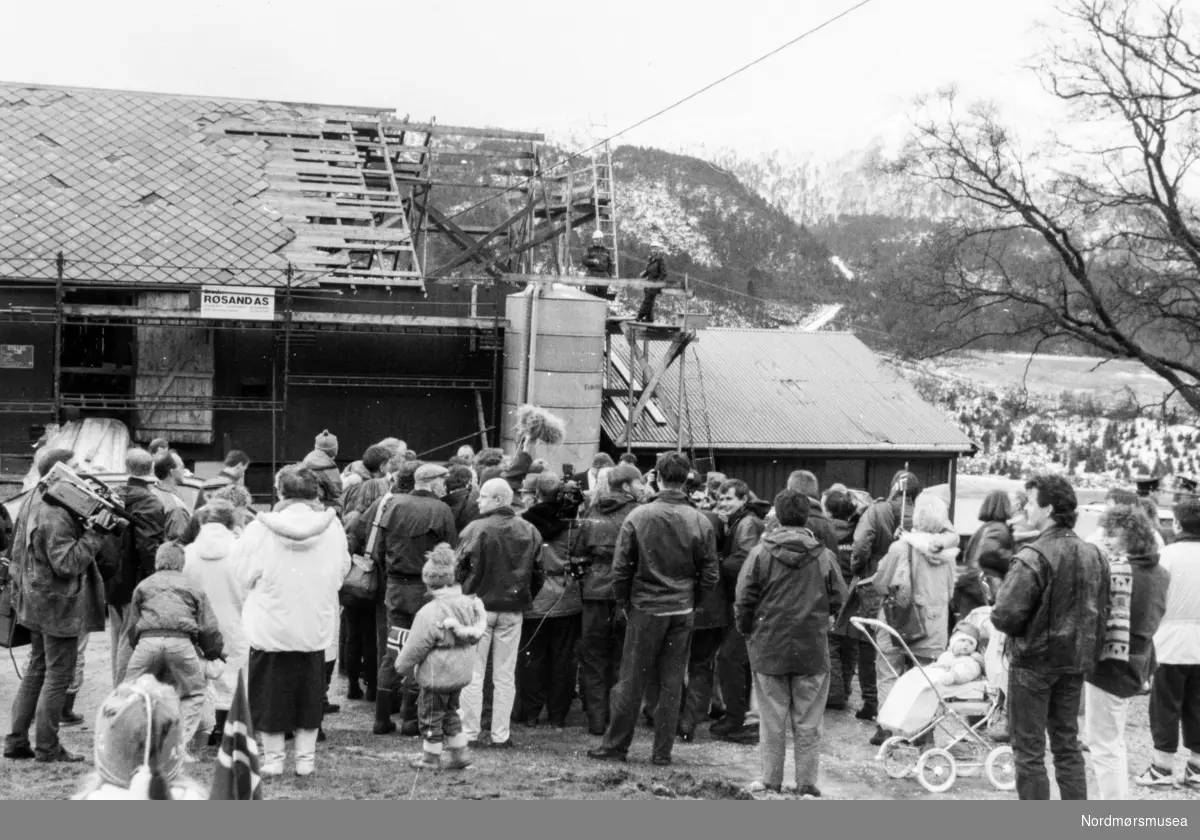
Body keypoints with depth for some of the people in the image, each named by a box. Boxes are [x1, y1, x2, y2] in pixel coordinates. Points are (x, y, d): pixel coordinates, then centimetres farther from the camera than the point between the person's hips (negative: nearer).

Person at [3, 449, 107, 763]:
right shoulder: (55, 518, -24)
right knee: (59, 674, 0)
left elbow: (18, 547, 16)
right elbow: (66, 563, -25)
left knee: (37, 670, 19)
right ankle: (47, 747, 7)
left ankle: (16, 740, 24)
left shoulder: (34, 500, 6)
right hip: (58, 604, -10)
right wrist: (93, 534, -22)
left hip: (36, 599, 10)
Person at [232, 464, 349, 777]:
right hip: (315, 626, 2)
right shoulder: (332, 527, -8)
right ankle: (306, 757, 20)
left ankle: (273, 757, 19)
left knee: (269, 692, 12)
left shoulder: (260, 529, -15)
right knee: (310, 692, 15)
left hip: (271, 626, -2)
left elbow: (242, 575, -4)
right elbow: (341, 572, 4)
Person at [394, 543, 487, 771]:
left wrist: (403, 665, 2)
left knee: (430, 714, 10)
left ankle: (431, 757, 22)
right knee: (450, 711, 23)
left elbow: (415, 647, -16)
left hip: (436, 676, -7)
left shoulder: (430, 613, -23)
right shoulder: (470, 604, -2)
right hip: (461, 673, 7)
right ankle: (459, 754, 26)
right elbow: (474, 637, 9)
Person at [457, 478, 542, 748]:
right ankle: (500, 734, 12)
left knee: (472, 674, 6)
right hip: (513, 609, 4)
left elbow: (461, 567, -12)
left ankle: (469, 732, 8)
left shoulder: (476, 529, -13)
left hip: (479, 605, -3)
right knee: (505, 675, 10)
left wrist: (463, 596, 3)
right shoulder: (529, 531, 0)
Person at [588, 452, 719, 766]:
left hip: (645, 610, -1)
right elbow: (710, 575, -2)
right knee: (672, 684, 9)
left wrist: (625, 604, 7)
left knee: (631, 681, 7)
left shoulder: (638, 517, -10)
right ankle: (663, 751, 14)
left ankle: (615, 746, 16)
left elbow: (620, 569, -7)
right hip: (682, 611, 2)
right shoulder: (700, 522, -5)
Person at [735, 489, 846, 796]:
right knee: (808, 724, 10)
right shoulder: (825, 556, -4)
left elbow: (743, 601, -6)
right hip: (813, 651, 1)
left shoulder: (760, 553, -8)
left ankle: (771, 781, 15)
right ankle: (807, 783, 13)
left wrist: (748, 632, 11)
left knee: (772, 721, 9)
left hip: (769, 648, -1)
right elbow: (838, 601, 1)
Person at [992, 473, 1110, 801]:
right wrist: (1089, 650, 16)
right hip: (1075, 662, 7)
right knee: (1067, 744, 18)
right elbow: (1101, 612, 8)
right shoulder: (1094, 555, 2)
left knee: (1029, 750, 4)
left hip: (1033, 661, -7)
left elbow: (1004, 616, -22)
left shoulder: (1034, 557, -20)